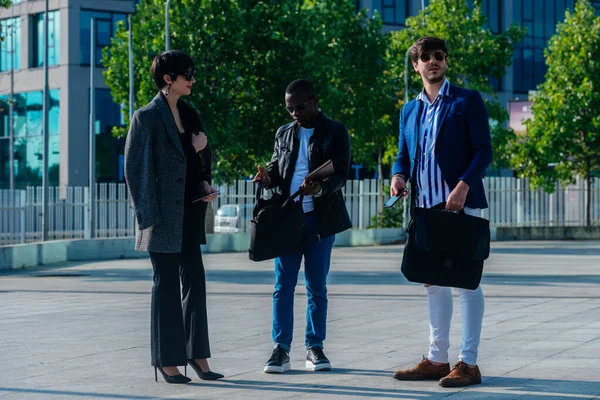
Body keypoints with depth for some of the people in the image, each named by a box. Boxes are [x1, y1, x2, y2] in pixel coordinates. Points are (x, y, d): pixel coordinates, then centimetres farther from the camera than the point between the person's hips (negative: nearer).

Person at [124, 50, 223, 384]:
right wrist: (149, 216, -15)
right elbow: (136, 168, -11)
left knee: (195, 281, 8)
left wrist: (205, 184, 3)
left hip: (189, 212, 7)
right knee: (167, 284, 0)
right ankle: (167, 361, 8)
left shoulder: (189, 113, 12)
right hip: (164, 215, -7)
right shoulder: (148, 117, -9)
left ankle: (197, 354, 15)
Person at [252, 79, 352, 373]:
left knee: (317, 286, 4)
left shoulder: (335, 132, 1)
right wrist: (268, 178, -8)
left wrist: (320, 189, -26)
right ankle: (281, 350, 0)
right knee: (283, 285, -2)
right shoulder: (284, 134, 13)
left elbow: (341, 175, -6)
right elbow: (277, 169, 17)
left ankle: (315, 348, 12)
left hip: (320, 218, -3)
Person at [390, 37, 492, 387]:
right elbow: (404, 154, 19)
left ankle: (469, 362, -1)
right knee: (433, 282, 10)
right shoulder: (410, 111, 17)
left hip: (460, 204, -6)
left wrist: (463, 186, -20)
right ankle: (437, 360, 18)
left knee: (466, 281, -4)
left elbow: (484, 150, -6)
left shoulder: (467, 101, 0)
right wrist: (399, 175, -4)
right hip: (425, 206, 6)